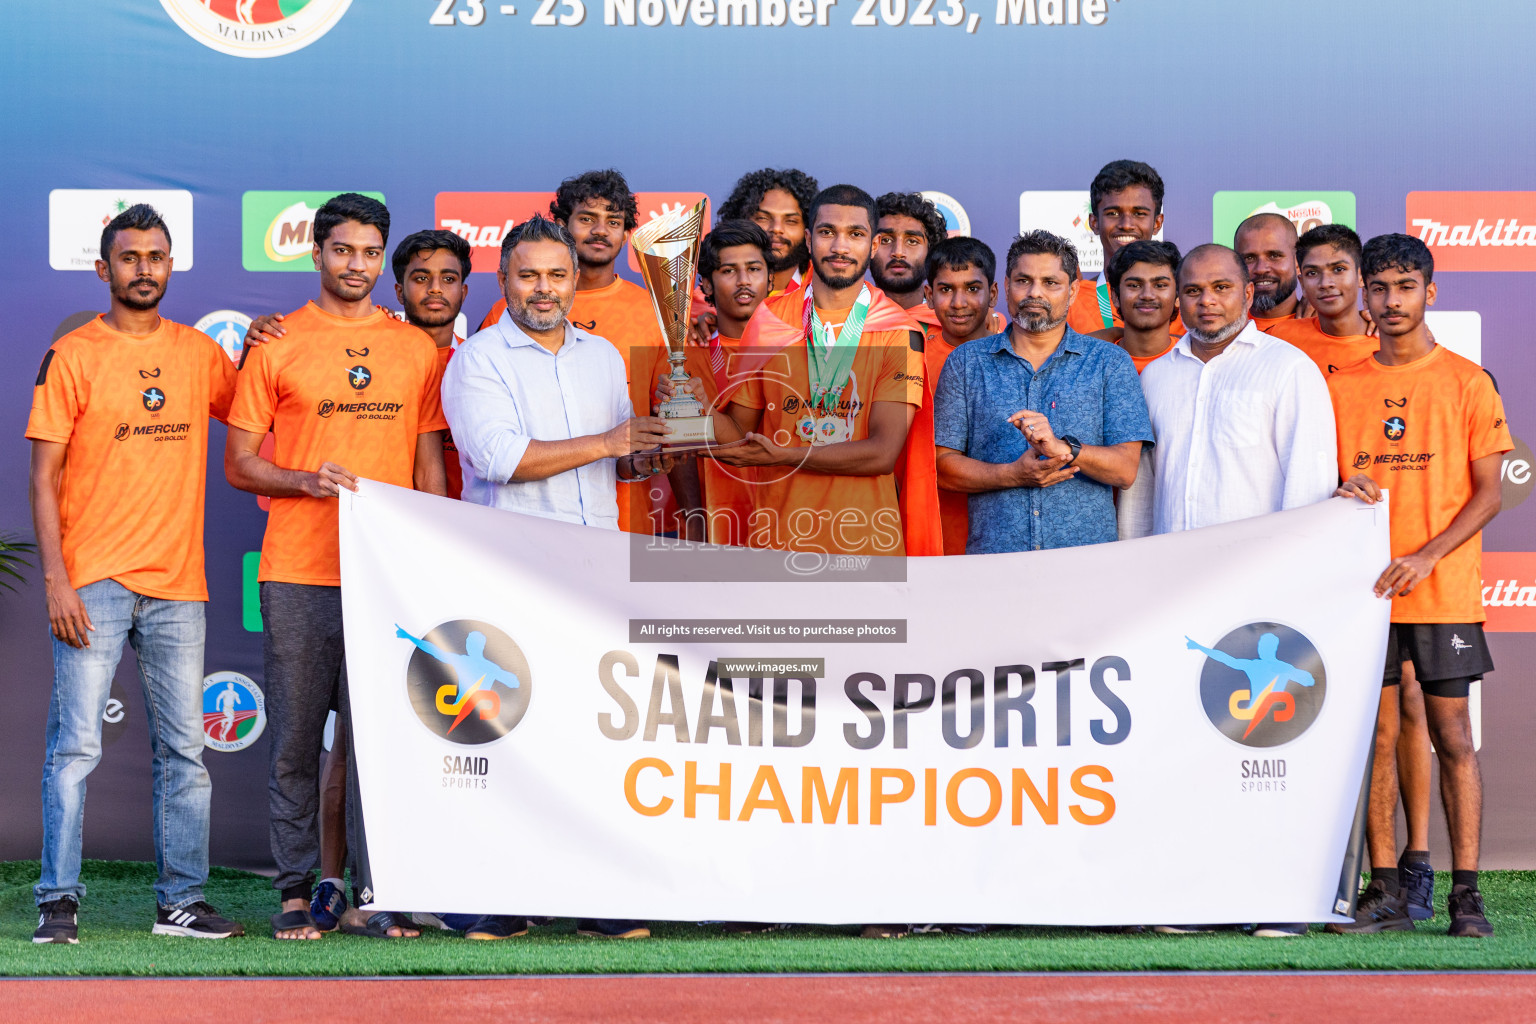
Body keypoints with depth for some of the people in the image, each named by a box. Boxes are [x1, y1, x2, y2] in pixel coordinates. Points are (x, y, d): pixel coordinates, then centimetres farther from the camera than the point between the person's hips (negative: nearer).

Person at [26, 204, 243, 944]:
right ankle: (58, 902, 0)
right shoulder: (71, 357, 0)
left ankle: (182, 900, 12)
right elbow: (44, 477, -3)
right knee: (75, 745, -6)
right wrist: (56, 581, -11)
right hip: (93, 582, -4)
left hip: (178, 584, 4)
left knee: (184, 750, 6)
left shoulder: (200, 353, 10)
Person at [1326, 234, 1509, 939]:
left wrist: (1426, 557, -14)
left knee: (1452, 737, -2)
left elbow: (1488, 492, -2)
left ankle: (1466, 894, 1)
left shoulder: (1466, 382, 1)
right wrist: (1342, 488, -10)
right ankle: (1386, 893, 7)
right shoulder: (1340, 387, 10)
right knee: (1376, 737, 3)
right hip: (1364, 586, 3)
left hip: (1444, 590, -3)